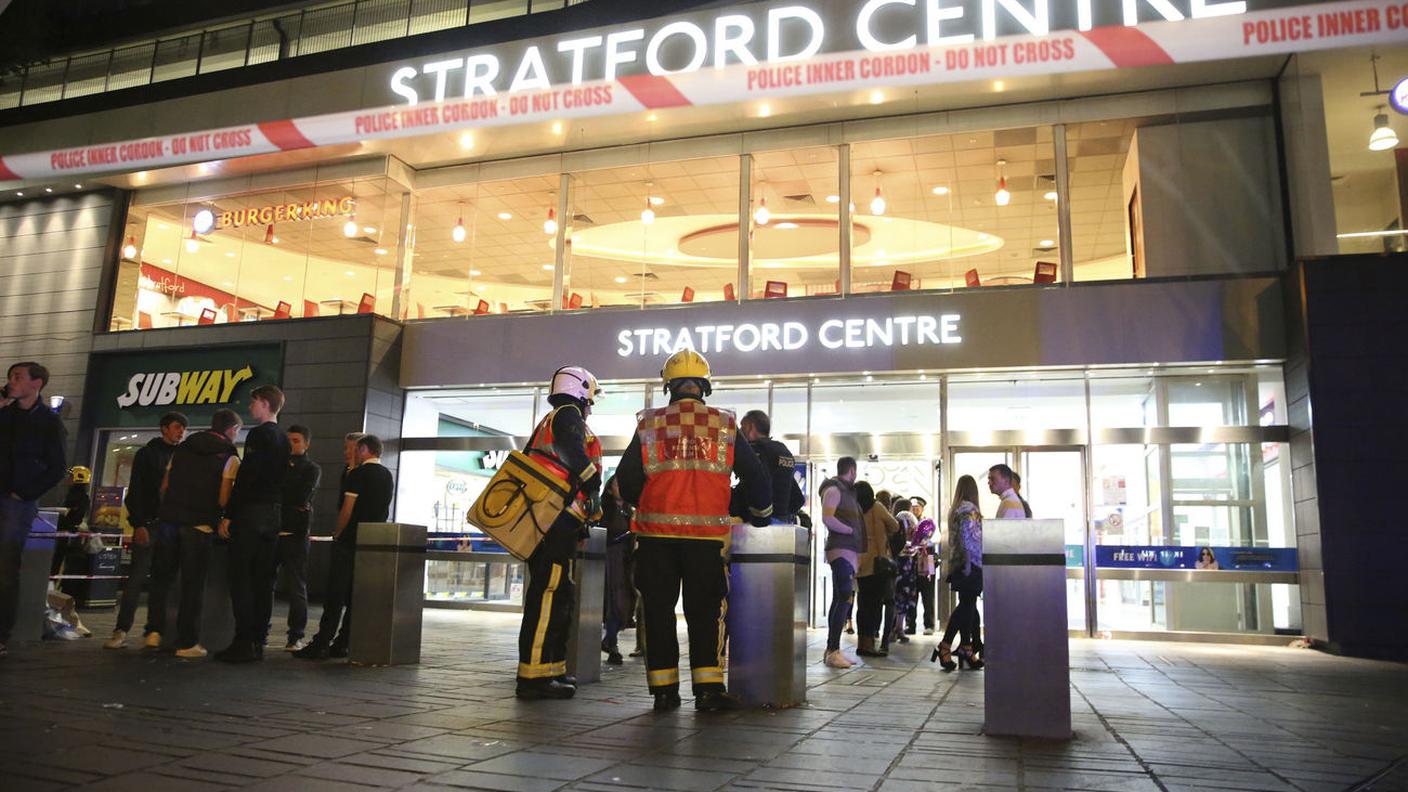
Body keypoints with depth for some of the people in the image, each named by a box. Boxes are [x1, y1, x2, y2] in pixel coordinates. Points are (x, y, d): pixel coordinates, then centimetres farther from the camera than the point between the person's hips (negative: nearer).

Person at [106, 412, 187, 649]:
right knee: (136, 577, -8)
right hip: (149, 524, -3)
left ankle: (154, 631, 6)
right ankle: (121, 630, -4)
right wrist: (138, 524, -11)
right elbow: (135, 492, -1)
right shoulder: (147, 454, 6)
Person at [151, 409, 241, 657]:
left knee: (161, 578, 15)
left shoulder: (182, 448, 13)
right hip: (199, 526, -4)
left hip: (167, 520, 4)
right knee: (192, 584, 2)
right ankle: (187, 643, 5)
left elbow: (163, 487, 13)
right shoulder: (229, 457, -4)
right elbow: (223, 499, -10)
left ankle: (154, 631, 11)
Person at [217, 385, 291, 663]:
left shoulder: (258, 434, -9)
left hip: (252, 512, -8)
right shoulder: (283, 439, 16)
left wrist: (229, 515, -14)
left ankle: (243, 642, -8)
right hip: (274, 514, 8)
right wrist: (275, 510, 18)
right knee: (263, 580, 7)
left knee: (241, 579, -6)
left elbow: (245, 478, -16)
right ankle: (258, 641, 9)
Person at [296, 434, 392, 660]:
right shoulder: (388, 476, 13)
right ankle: (342, 644, 11)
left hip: (350, 541, -7)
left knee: (335, 595, -5)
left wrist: (337, 533, 1)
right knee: (355, 596, 9)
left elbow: (347, 510, -13)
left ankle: (321, 645, -4)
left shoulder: (358, 474, -10)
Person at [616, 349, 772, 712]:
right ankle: (708, 688, 3)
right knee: (705, 610, 7)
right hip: (707, 533, 0)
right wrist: (761, 515, 25)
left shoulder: (649, 425, 5)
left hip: (656, 532, 1)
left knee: (658, 610, 9)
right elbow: (755, 476, 9)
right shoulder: (725, 425, 5)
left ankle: (664, 690, 12)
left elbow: (626, 480, 4)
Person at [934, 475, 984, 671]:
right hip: (971, 565, -9)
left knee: (966, 607, 10)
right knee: (966, 607, -6)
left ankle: (966, 650, 11)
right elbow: (969, 538, -17)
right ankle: (945, 646, -9)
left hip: (958, 565, 9)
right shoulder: (969, 509, -10)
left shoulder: (954, 510, 15)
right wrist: (979, 561, -14)